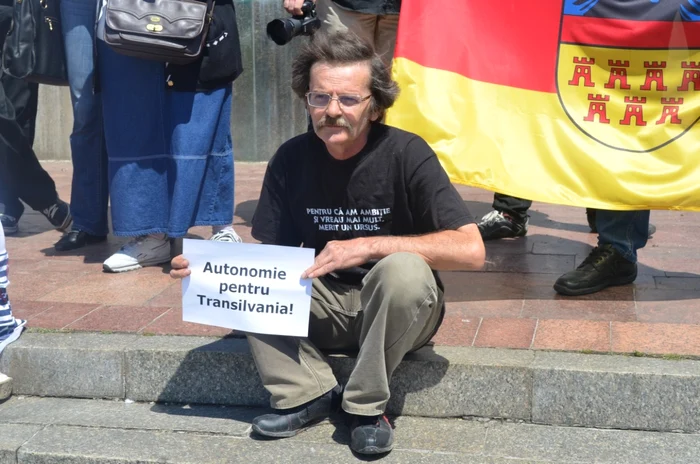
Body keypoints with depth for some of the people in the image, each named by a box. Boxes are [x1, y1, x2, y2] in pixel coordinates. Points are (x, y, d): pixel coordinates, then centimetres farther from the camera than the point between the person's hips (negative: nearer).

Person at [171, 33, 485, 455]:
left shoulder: (405, 153, -16)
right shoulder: (291, 159, -5)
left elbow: (470, 250, -24)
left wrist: (369, 246, -29)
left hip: (397, 310, -3)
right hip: (324, 304, 3)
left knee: (404, 267, -35)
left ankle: (367, 405, -15)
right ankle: (308, 394, -12)